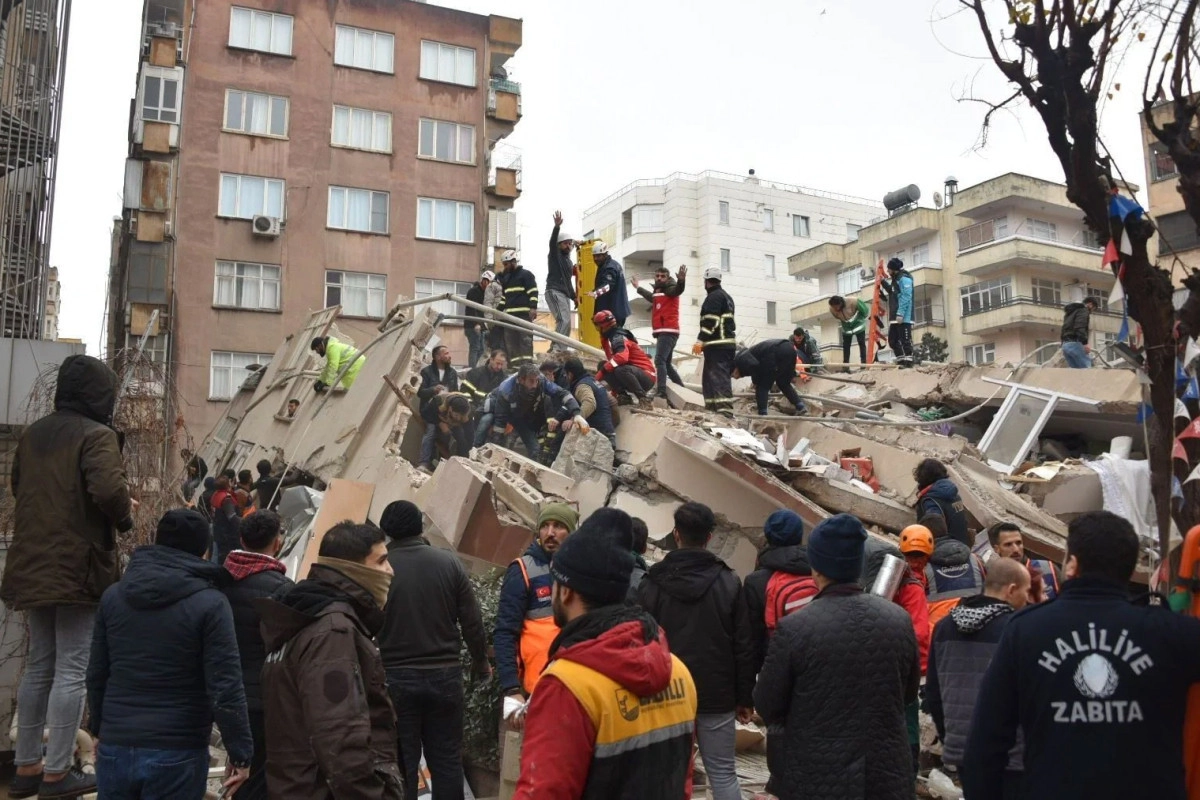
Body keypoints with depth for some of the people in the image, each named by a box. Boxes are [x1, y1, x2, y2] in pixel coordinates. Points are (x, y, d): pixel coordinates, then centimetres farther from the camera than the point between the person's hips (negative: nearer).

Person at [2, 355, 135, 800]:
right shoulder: (96, 435, -13)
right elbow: (108, 489, -26)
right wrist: (126, 515, -8)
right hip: (79, 568, -8)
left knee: (38, 666, 16)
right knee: (72, 670, -1)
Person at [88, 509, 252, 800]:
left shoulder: (113, 595, 4)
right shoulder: (209, 603, -12)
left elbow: (96, 674, 12)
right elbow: (225, 688, -15)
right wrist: (240, 752, -7)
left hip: (115, 749, 5)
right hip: (176, 755, -4)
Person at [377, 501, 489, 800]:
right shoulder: (449, 562, -3)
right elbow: (472, 621, 0)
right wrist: (481, 663, 15)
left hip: (395, 677, -2)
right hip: (445, 674, 2)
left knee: (402, 763, 7)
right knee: (446, 759, 13)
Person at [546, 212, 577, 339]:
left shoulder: (568, 260, 25)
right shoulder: (554, 255, 3)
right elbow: (552, 241, -18)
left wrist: (574, 296, 27)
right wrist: (557, 226, -34)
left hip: (565, 294, 9)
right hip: (554, 292, -9)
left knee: (566, 324, 5)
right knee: (564, 320, -24)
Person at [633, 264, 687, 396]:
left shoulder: (670, 289, -3)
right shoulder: (657, 292, 22)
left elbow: (678, 290, -27)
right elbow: (651, 297, 46)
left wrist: (681, 280, -50)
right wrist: (638, 288, 61)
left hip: (668, 332, -10)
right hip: (662, 332, 10)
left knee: (659, 361, -21)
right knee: (666, 363, 16)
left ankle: (662, 392, -30)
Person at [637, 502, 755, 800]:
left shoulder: (652, 583, -5)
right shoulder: (729, 582, -3)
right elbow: (743, 646, -2)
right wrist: (745, 698, 6)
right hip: (717, 696, 0)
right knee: (723, 774, 9)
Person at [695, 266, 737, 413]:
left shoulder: (714, 297, -7)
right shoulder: (726, 296, 24)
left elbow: (710, 322, -18)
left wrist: (700, 341, -20)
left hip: (717, 345, -10)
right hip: (728, 343, 10)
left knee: (718, 377, -15)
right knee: (710, 377, 12)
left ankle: (724, 408, -24)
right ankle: (713, 408, 12)